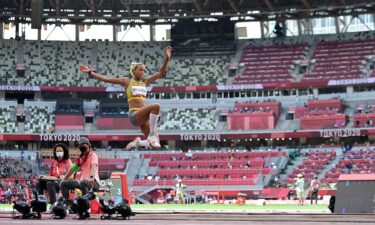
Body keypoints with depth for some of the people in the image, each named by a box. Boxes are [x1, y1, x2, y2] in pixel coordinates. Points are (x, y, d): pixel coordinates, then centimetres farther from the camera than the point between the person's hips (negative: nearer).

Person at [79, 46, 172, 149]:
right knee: (156, 106, -32)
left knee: (155, 143, -6)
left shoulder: (145, 82, 18)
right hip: (134, 115, -6)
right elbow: (106, 79, 7)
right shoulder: (127, 81, 7)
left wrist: (167, 59, 4)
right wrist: (90, 72, 4)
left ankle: (137, 142, 23)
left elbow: (161, 73, 16)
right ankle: (152, 135, -26)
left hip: (144, 116, 6)